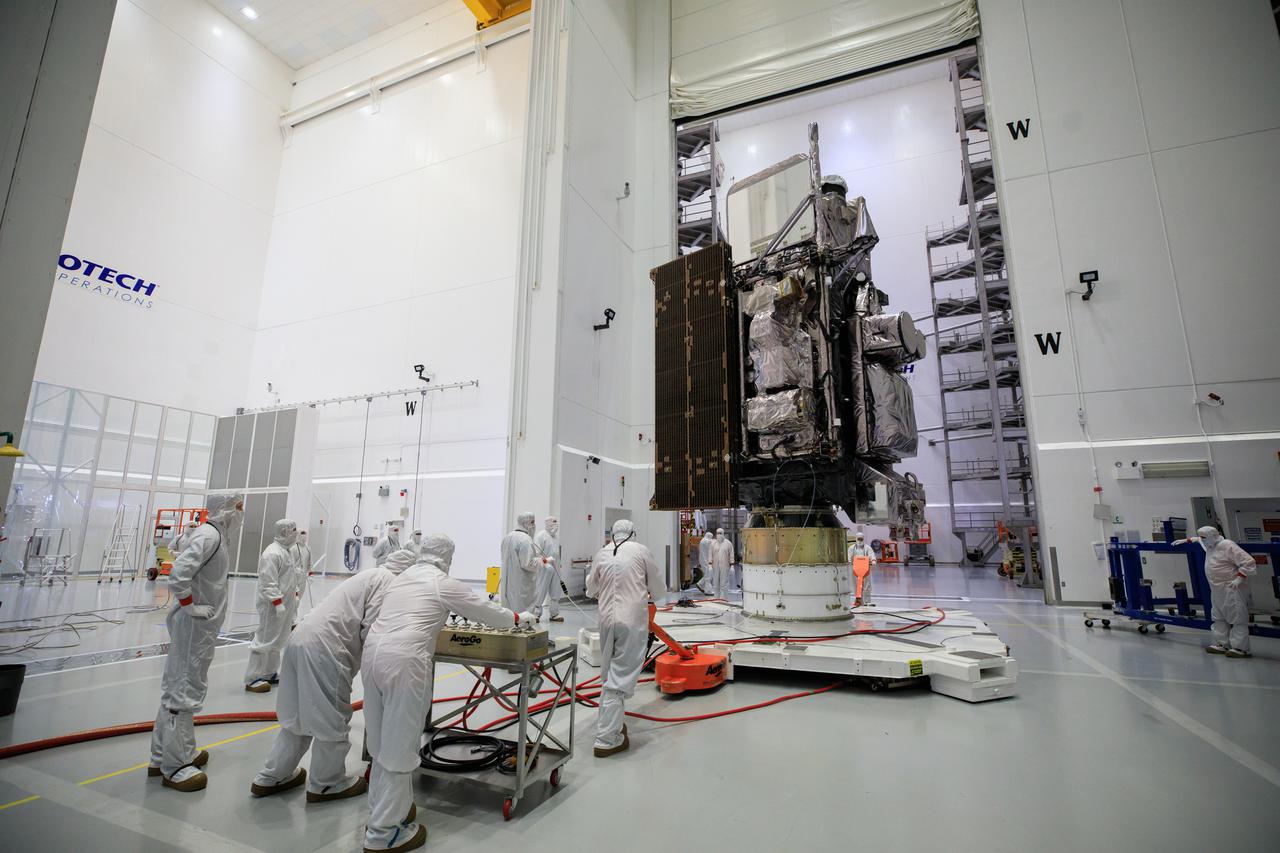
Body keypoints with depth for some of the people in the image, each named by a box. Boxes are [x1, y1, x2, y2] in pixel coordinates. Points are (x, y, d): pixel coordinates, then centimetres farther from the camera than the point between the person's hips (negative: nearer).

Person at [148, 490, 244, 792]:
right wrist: (190, 606, -18)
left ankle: (164, 755, 34)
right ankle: (175, 766, 13)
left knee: (178, 687, 19)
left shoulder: (219, 535, 10)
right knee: (187, 690, 0)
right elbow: (179, 573, -28)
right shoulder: (209, 535, -19)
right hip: (196, 624, -10)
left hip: (203, 623, 10)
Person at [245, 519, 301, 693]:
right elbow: (269, 582, -23)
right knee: (265, 640, -3)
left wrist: (294, 597, 22)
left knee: (277, 640, 17)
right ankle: (252, 679, 5)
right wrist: (278, 603, -24)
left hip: (285, 605, 10)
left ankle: (269, 673, 28)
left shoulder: (286, 551, 14)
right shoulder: (272, 553, -18)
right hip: (273, 606, -10)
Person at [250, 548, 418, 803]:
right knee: (333, 721, 8)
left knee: (298, 716, 25)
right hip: (323, 648, -10)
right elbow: (371, 631, -14)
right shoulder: (387, 581, -8)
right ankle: (326, 784, 24)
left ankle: (271, 778, 38)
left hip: (301, 638, 10)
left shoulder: (370, 575, 23)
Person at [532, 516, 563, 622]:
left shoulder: (555, 536, 15)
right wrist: (545, 560, -24)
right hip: (544, 569, -8)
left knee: (555, 592, 11)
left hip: (555, 569, 8)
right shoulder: (541, 535, -10)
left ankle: (554, 613, 19)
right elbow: (536, 553, -16)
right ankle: (536, 613, 8)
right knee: (540, 592, -3)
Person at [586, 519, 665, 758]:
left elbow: (591, 590, 16)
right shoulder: (641, 551, -3)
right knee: (621, 677, 0)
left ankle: (611, 723, 29)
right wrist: (652, 597, 26)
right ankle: (606, 739, 3)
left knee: (609, 673, 19)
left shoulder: (601, 554, 6)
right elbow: (659, 589, 4)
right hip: (633, 620, -4)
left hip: (607, 619, 4)